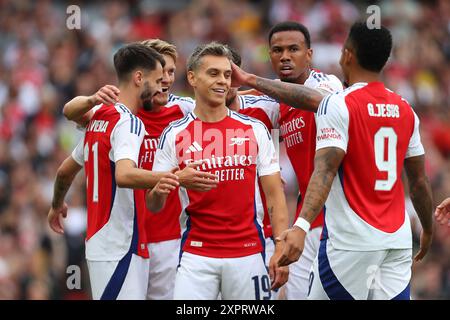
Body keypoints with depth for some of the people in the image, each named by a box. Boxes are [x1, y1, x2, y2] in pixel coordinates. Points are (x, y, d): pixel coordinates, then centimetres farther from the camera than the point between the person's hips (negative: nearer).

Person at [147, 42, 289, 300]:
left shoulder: (255, 130, 5)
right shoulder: (174, 135, 3)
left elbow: (275, 195, 5)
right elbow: (154, 206, 3)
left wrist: (281, 249, -6)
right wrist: (159, 192, -21)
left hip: (248, 252, 1)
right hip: (196, 256, -1)